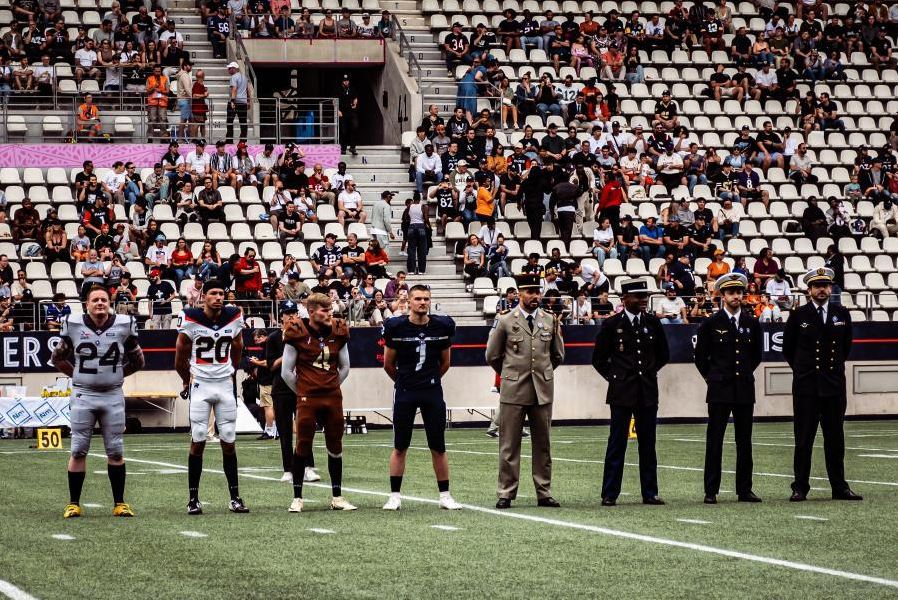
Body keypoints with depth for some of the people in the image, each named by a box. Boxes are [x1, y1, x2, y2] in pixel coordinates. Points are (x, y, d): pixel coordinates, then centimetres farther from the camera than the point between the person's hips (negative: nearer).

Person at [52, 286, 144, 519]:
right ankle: (73, 503, 6)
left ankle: (119, 503, 11)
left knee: (116, 452, 4)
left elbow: (137, 361, 12)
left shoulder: (124, 325, -2)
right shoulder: (73, 325, -3)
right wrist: (78, 376, 8)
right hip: (83, 395, -1)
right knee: (78, 451, 0)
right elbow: (58, 358, 12)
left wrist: (116, 375, 9)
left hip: (113, 396, 1)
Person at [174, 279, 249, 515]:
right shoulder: (191, 319, -10)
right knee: (198, 441, -3)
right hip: (200, 385, -3)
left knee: (229, 442, 3)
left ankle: (235, 497, 8)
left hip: (225, 385, 3)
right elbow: (181, 356, 4)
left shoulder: (234, 317, 0)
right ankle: (193, 498, 3)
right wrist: (188, 381, 14)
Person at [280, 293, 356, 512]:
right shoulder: (297, 334, -7)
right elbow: (286, 372, -1)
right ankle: (297, 498, 5)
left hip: (333, 398, 4)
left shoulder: (338, 333, 6)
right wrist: (302, 393, 4)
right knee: (303, 446, -2)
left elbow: (344, 368, 17)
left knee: (335, 447, 7)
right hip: (307, 400, -4)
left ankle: (337, 497, 15)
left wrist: (330, 388, 13)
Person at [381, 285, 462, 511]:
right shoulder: (396, 327, -5)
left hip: (432, 392, 1)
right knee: (400, 448, 4)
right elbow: (388, 364, 7)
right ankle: (394, 496, 11)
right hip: (405, 393, -1)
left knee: (438, 448, 4)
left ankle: (445, 495, 11)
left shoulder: (442, 327, 0)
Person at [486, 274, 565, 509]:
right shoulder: (505, 321, -1)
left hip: (543, 390, 3)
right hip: (513, 391, -3)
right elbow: (492, 356, 7)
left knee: (542, 444, 6)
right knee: (509, 445, -1)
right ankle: (506, 494, 3)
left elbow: (558, 356, 19)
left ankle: (544, 493, 11)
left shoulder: (551, 321, 8)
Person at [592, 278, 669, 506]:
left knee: (648, 444, 6)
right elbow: (599, 358, 6)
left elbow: (663, 355, 20)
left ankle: (650, 493, 10)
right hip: (621, 393, -3)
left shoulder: (653, 322, 7)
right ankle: (610, 494, 1)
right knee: (617, 443, -2)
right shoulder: (611, 324, -2)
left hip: (648, 392, 3)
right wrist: (614, 377, 3)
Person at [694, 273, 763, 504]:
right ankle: (711, 491, -1)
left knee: (744, 441, 5)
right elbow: (700, 356, 7)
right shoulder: (712, 324, -1)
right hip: (719, 390, -3)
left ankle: (744, 489, 10)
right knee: (714, 441, -3)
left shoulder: (752, 323, 8)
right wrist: (713, 377, 9)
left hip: (745, 389, 3)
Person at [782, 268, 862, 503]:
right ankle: (800, 488, 2)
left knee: (835, 439, 6)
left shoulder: (842, 314, 7)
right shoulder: (798, 315, 0)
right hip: (806, 387, -2)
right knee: (804, 440, 0)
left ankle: (839, 487, 11)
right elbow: (788, 349, 10)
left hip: (834, 386, 2)